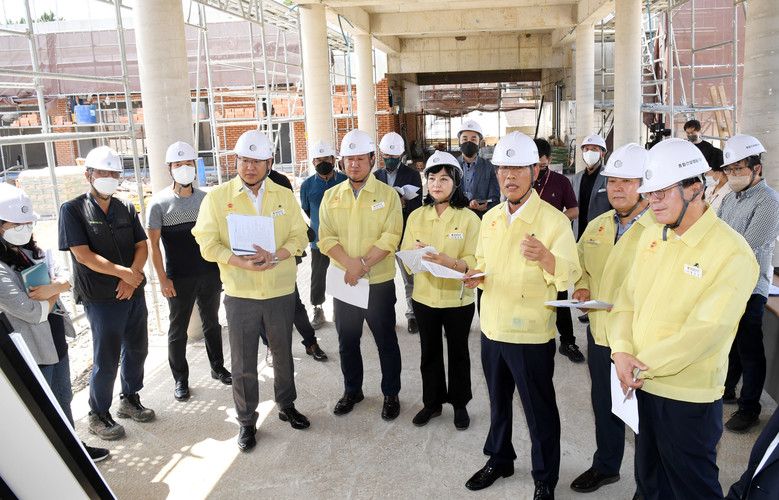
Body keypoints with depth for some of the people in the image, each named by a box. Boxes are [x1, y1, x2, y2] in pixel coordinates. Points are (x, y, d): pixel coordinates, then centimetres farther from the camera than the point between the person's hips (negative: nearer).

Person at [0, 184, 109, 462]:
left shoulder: (30, 251, 5)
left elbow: (65, 279, 4)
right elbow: (33, 312, -25)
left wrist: (52, 288, -19)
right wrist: (54, 294, -7)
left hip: (56, 340, 9)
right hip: (32, 352, -9)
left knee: (63, 398, 23)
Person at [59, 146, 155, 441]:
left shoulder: (126, 208, 11)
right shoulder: (73, 210, -6)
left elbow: (141, 246, 6)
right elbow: (83, 254, -14)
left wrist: (132, 277, -12)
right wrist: (122, 271, -17)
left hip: (133, 294, 6)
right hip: (101, 299, -5)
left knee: (137, 350, 15)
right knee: (106, 361, 1)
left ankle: (130, 400, 35)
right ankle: (98, 416, 19)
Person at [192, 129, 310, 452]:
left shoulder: (284, 196, 4)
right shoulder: (217, 197, -3)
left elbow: (298, 237, 1)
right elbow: (208, 244, -7)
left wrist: (274, 256, -18)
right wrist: (242, 262, -22)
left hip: (281, 291, 2)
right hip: (240, 294, -2)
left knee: (283, 354, 17)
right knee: (243, 363, 7)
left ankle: (286, 406, 39)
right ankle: (247, 421, 25)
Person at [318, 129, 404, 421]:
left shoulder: (387, 195, -3)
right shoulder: (331, 196, 6)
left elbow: (390, 238, -12)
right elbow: (326, 237, -3)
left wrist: (363, 264, -20)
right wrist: (349, 263, -18)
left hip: (379, 281, -3)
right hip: (342, 280, 3)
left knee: (386, 340, 6)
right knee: (347, 339, 14)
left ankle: (391, 394, 24)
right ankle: (352, 391, 33)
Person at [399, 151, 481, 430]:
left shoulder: (468, 218, -8)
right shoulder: (416, 216, 2)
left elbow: (474, 262, -12)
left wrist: (449, 262, -30)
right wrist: (414, 252, -19)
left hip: (457, 298, -3)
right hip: (425, 297, 3)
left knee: (458, 352, 12)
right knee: (429, 352, 15)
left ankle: (460, 404, 30)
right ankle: (432, 402, 33)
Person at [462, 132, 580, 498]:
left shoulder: (554, 220, -13)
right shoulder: (490, 218, 6)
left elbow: (569, 277, -18)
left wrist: (545, 257, -38)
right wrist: (476, 275, -4)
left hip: (531, 334, -6)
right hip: (492, 329, 6)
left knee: (539, 412, 8)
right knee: (498, 401, 22)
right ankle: (500, 459, 44)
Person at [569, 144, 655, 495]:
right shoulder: (596, 226, 8)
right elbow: (582, 265, 21)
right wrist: (581, 287, 2)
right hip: (600, 334, 6)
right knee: (604, 405, 22)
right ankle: (605, 466, 43)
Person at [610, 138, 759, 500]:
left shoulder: (732, 253, -17)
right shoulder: (652, 236, 4)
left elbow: (704, 331, -22)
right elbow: (627, 300, 6)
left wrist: (643, 364, -17)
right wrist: (621, 351, -10)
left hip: (689, 396, -6)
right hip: (641, 386, 6)